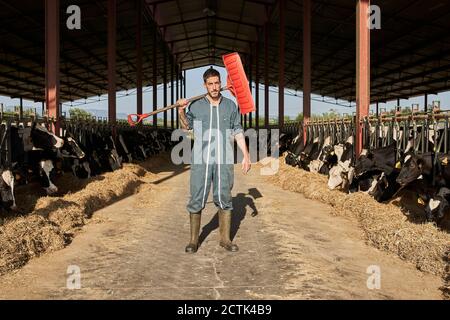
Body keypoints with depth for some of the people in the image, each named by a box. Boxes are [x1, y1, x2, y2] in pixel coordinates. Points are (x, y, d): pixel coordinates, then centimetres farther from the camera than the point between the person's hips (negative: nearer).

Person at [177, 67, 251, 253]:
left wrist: (246, 155, 6)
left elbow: (238, 132, 10)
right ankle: (193, 240, 14)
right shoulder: (196, 106, 5)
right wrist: (181, 111, 0)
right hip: (201, 161, -1)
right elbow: (186, 126, 18)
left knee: (224, 200, 7)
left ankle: (225, 239, 19)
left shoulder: (230, 106, 8)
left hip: (224, 161, 1)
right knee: (196, 201, 2)